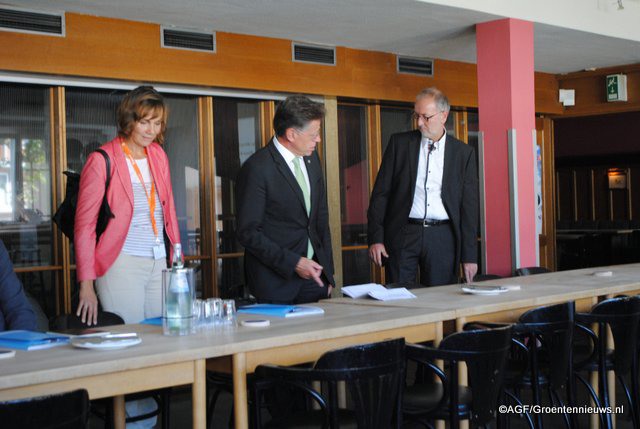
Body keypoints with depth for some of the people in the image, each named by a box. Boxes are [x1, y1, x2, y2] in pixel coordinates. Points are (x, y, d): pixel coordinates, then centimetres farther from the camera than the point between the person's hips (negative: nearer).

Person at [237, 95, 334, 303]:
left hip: (314, 272, 6)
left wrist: (327, 271, 12)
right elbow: (248, 232, -15)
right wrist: (293, 262, -18)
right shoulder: (257, 168, -15)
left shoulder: (311, 158, 9)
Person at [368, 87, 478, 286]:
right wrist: (376, 238, -5)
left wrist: (469, 256, 1)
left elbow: (469, 206, 5)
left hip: (442, 238, 0)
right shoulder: (399, 143, 6)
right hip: (403, 234, 0)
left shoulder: (463, 153, 6)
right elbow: (380, 193, 4)